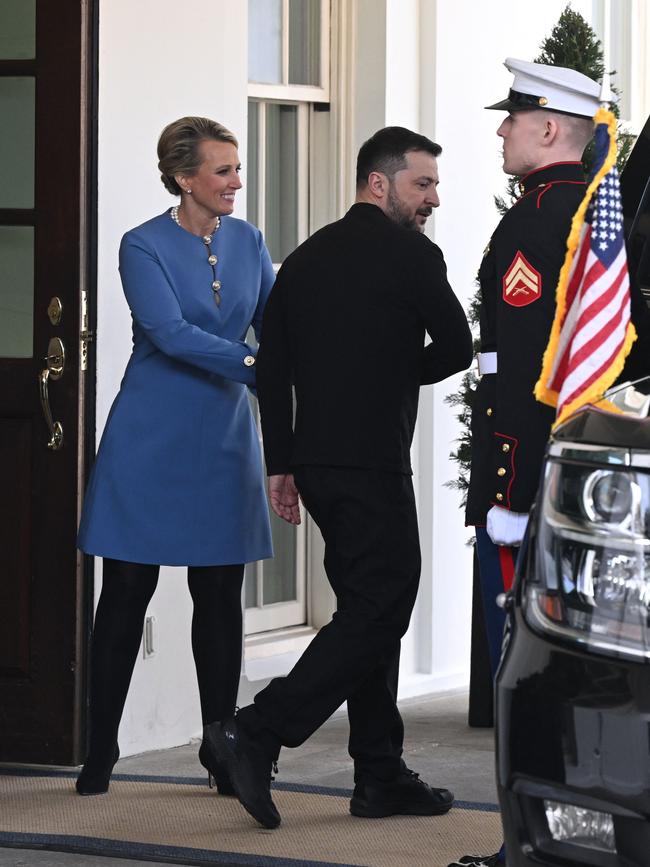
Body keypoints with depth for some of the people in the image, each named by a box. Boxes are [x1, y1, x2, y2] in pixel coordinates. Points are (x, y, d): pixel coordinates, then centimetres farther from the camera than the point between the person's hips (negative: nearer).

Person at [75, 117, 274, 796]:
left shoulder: (248, 242, 8)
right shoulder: (145, 247, -8)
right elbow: (171, 333, -19)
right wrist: (252, 365, -28)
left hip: (223, 440, 4)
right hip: (151, 439, -4)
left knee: (220, 598, 5)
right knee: (126, 594, 0)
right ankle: (100, 755, 8)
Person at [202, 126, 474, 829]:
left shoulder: (304, 260, 14)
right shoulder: (413, 257, -8)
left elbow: (271, 371, 12)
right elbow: (457, 348, -3)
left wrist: (281, 466, 15)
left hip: (317, 461, 8)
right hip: (374, 465, -8)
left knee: (369, 609, 14)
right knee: (378, 608, -6)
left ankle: (381, 775, 15)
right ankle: (256, 735, -16)